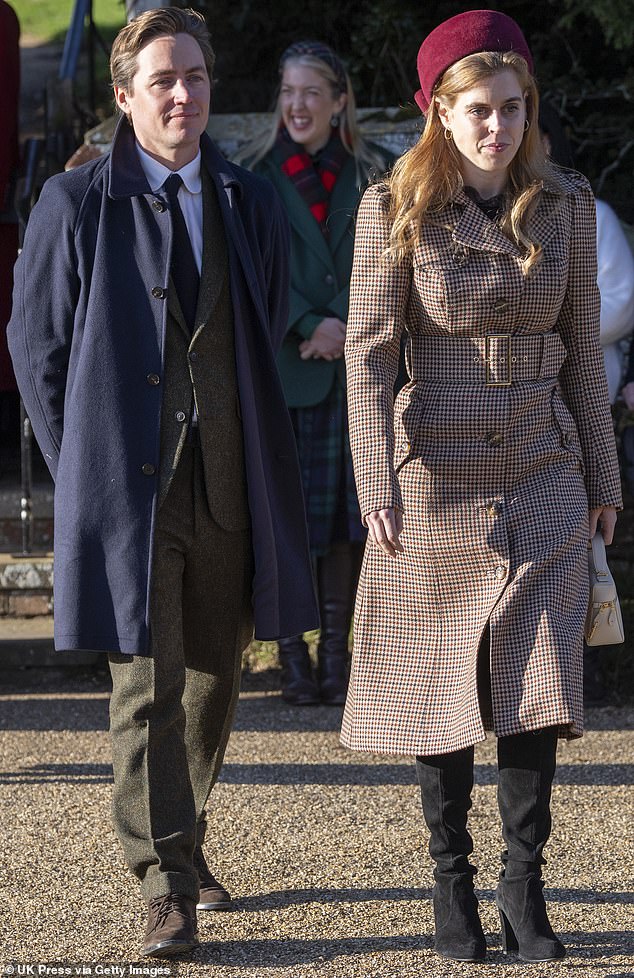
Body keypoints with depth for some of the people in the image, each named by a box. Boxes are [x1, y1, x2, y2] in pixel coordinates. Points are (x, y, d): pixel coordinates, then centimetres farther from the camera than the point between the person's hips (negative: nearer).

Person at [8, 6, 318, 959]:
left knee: (215, 675, 13)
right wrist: (82, 464, 3)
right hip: (126, 484, -4)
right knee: (147, 687, -7)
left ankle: (183, 839, 31)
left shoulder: (252, 204, 9)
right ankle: (167, 886, -4)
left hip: (231, 486, 4)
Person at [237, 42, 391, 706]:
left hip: (354, 369, 2)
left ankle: (336, 652, 7)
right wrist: (309, 327, -14)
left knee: (344, 509, 2)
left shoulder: (368, 176, 10)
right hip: (280, 368, -2)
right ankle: (292, 656, 2)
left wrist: (345, 329, -9)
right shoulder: (256, 175, 3)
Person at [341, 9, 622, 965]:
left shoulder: (565, 204, 2)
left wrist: (602, 475, 10)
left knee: (538, 676, -6)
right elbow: (368, 352, -6)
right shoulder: (395, 208, -5)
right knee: (444, 682, 4)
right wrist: (378, 487, -13)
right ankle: (452, 883, 15)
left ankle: (524, 887, 1)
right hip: (438, 474, -2)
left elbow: (582, 346, 9)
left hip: (542, 474, 2)